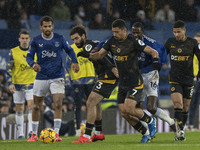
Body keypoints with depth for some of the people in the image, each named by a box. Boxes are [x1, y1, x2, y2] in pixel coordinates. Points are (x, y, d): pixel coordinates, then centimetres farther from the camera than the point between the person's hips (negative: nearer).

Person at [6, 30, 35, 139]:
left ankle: (31, 130, -18)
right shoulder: (13, 52, -1)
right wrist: (10, 83, -10)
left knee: (31, 105, -16)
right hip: (18, 84, 0)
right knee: (19, 108, 5)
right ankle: (20, 133, 11)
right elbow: (9, 69, 0)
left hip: (31, 83, 0)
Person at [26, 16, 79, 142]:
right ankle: (34, 134, 20)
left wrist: (75, 62, -4)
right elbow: (29, 56, 3)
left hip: (57, 77, -1)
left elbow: (69, 50, 13)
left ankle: (56, 133, -14)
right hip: (41, 78, 1)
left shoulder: (60, 39, 0)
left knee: (58, 104, -16)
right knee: (36, 107, 6)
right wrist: (33, 64, -19)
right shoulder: (36, 41, 0)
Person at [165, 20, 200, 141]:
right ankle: (180, 133, -19)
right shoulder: (170, 42, 2)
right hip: (175, 79, 0)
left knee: (185, 108, 7)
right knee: (177, 104, -16)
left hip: (188, 80, 0)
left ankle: (181, 130, 24)